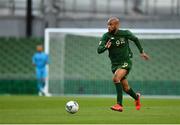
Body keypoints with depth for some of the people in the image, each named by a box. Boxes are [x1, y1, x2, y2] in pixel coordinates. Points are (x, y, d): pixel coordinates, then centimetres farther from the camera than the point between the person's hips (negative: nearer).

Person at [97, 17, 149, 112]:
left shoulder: (125, 33, -9)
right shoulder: (106, 36, -7)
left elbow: (135, 39, 11)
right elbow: (99, 50, -16)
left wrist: (142, 52, 15)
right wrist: (105, 47, -37)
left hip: (125, 62, -4)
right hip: (115, 64, 4)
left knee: (116, 78, -29)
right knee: (125, 88, 12)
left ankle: (119, 105, -29)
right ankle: (136, 97, 46)